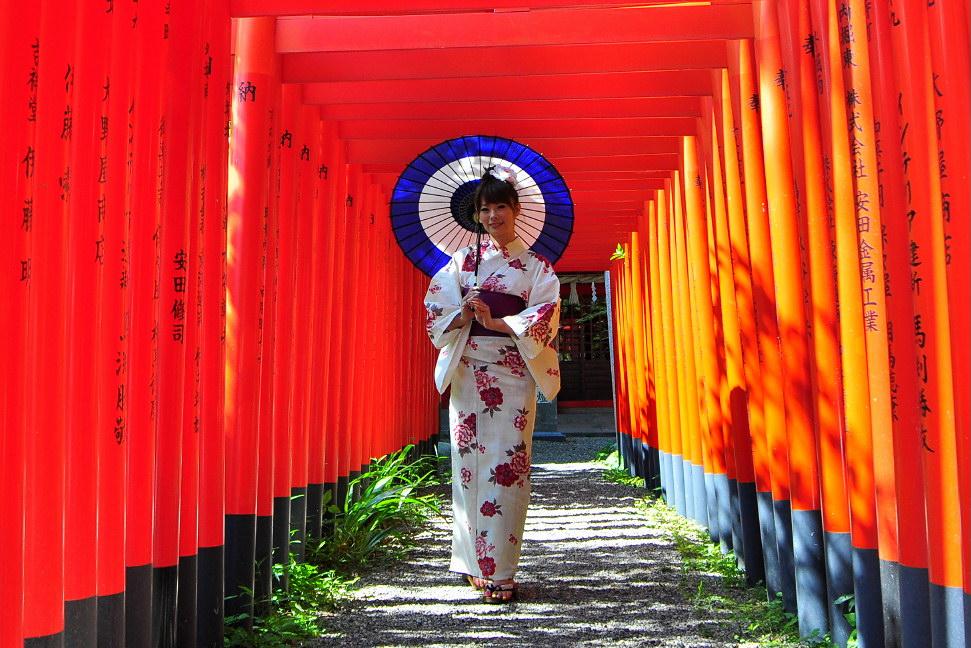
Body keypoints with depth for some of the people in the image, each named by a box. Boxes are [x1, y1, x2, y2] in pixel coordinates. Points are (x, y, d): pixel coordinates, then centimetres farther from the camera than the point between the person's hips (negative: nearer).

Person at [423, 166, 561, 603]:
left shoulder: (536, 266, 8)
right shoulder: (462, 260, 13)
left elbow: (545, 315, -5)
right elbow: (436, 308, 6)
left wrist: (497, 322, -16)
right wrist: (462, 315, -14)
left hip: (513, 375, -2)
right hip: (467, 372, 2)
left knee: (506, 466, -7)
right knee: (468, 463, 0)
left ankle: (499, 570, -2)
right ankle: (475, 562, 12)